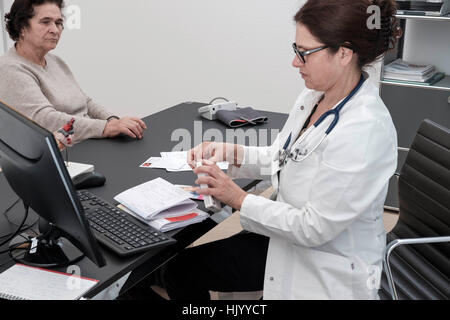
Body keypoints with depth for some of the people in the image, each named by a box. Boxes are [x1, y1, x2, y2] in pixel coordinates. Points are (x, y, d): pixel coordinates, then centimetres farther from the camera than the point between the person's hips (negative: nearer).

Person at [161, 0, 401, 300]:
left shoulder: (365, 130, -30)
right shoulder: (314, 97, -3)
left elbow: (313, 228, -26)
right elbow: (280, 158, 10)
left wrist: (239, 199, -20)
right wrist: (229, 152, -7)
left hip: (327, 273, -7)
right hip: (284, 240, 8)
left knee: (183, 271, -1)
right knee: (179, 270, 6)